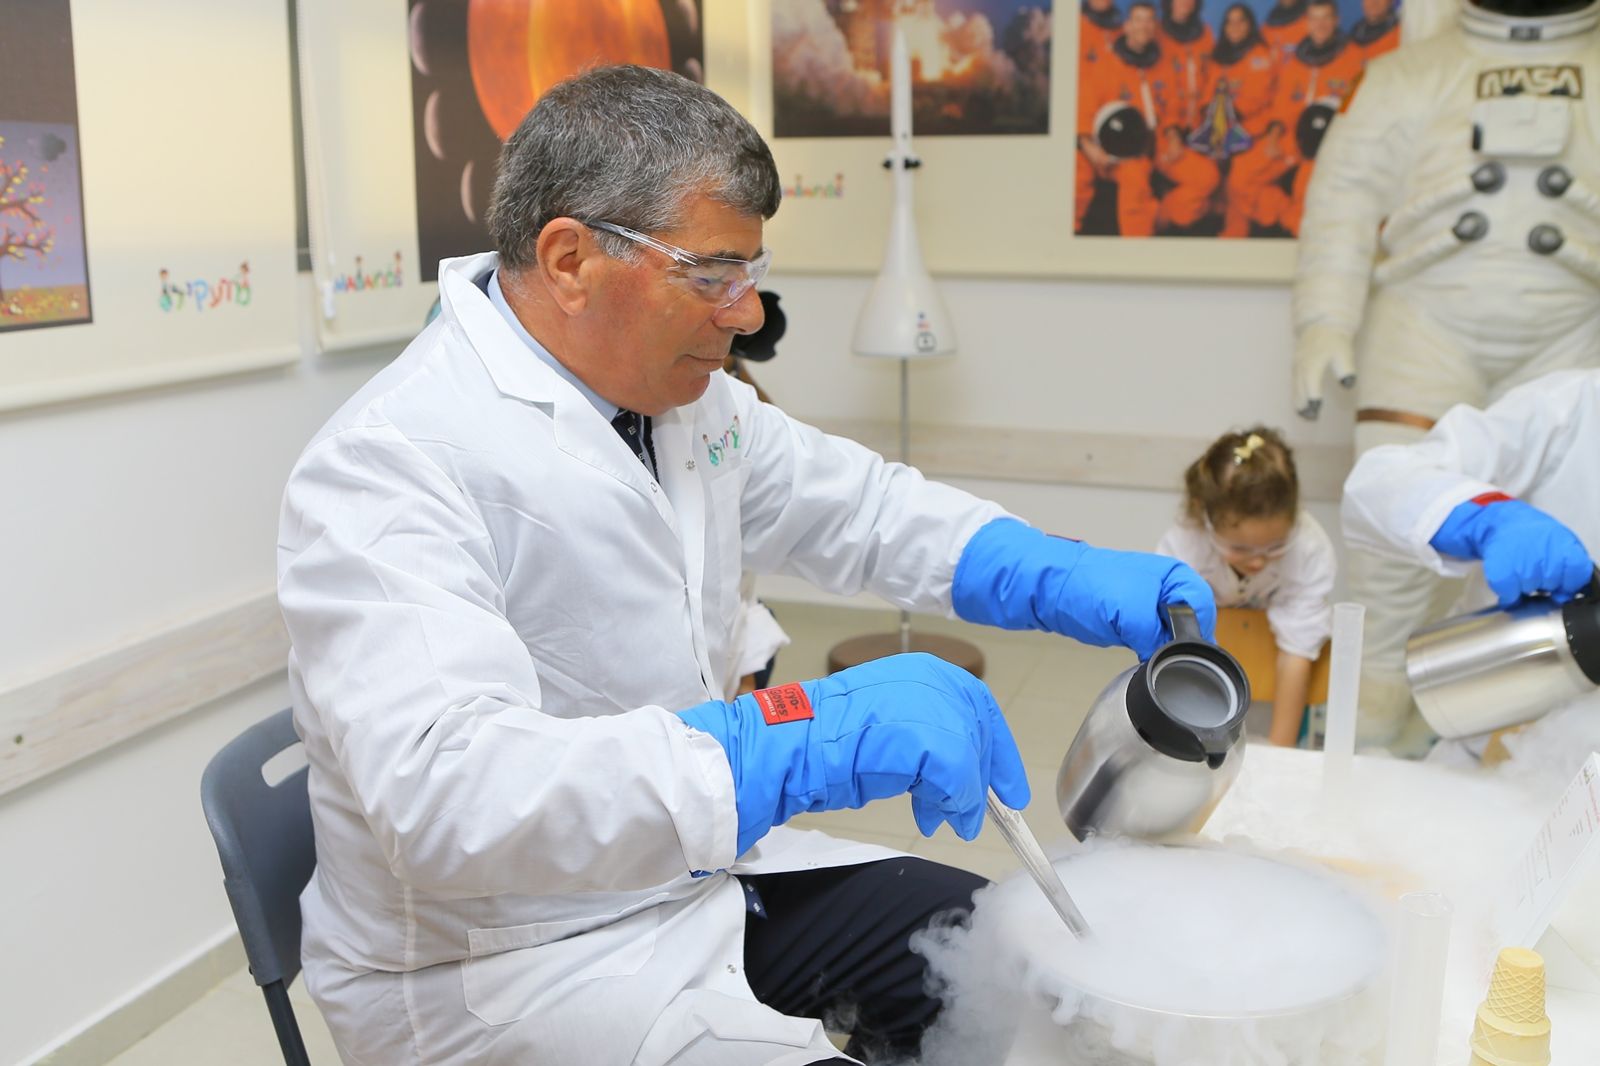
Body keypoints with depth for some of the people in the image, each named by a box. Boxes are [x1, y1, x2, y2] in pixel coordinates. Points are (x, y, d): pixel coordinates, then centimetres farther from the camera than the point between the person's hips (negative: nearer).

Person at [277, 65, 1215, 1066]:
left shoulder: (682, 395, 0)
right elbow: (441, 791, -38)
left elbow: (851, 504, 12)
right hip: (509, 963, -8)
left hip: (697, 867, 8)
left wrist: (1063, 578, -3)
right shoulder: (391, 467, -26)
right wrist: (799, 738, -45)